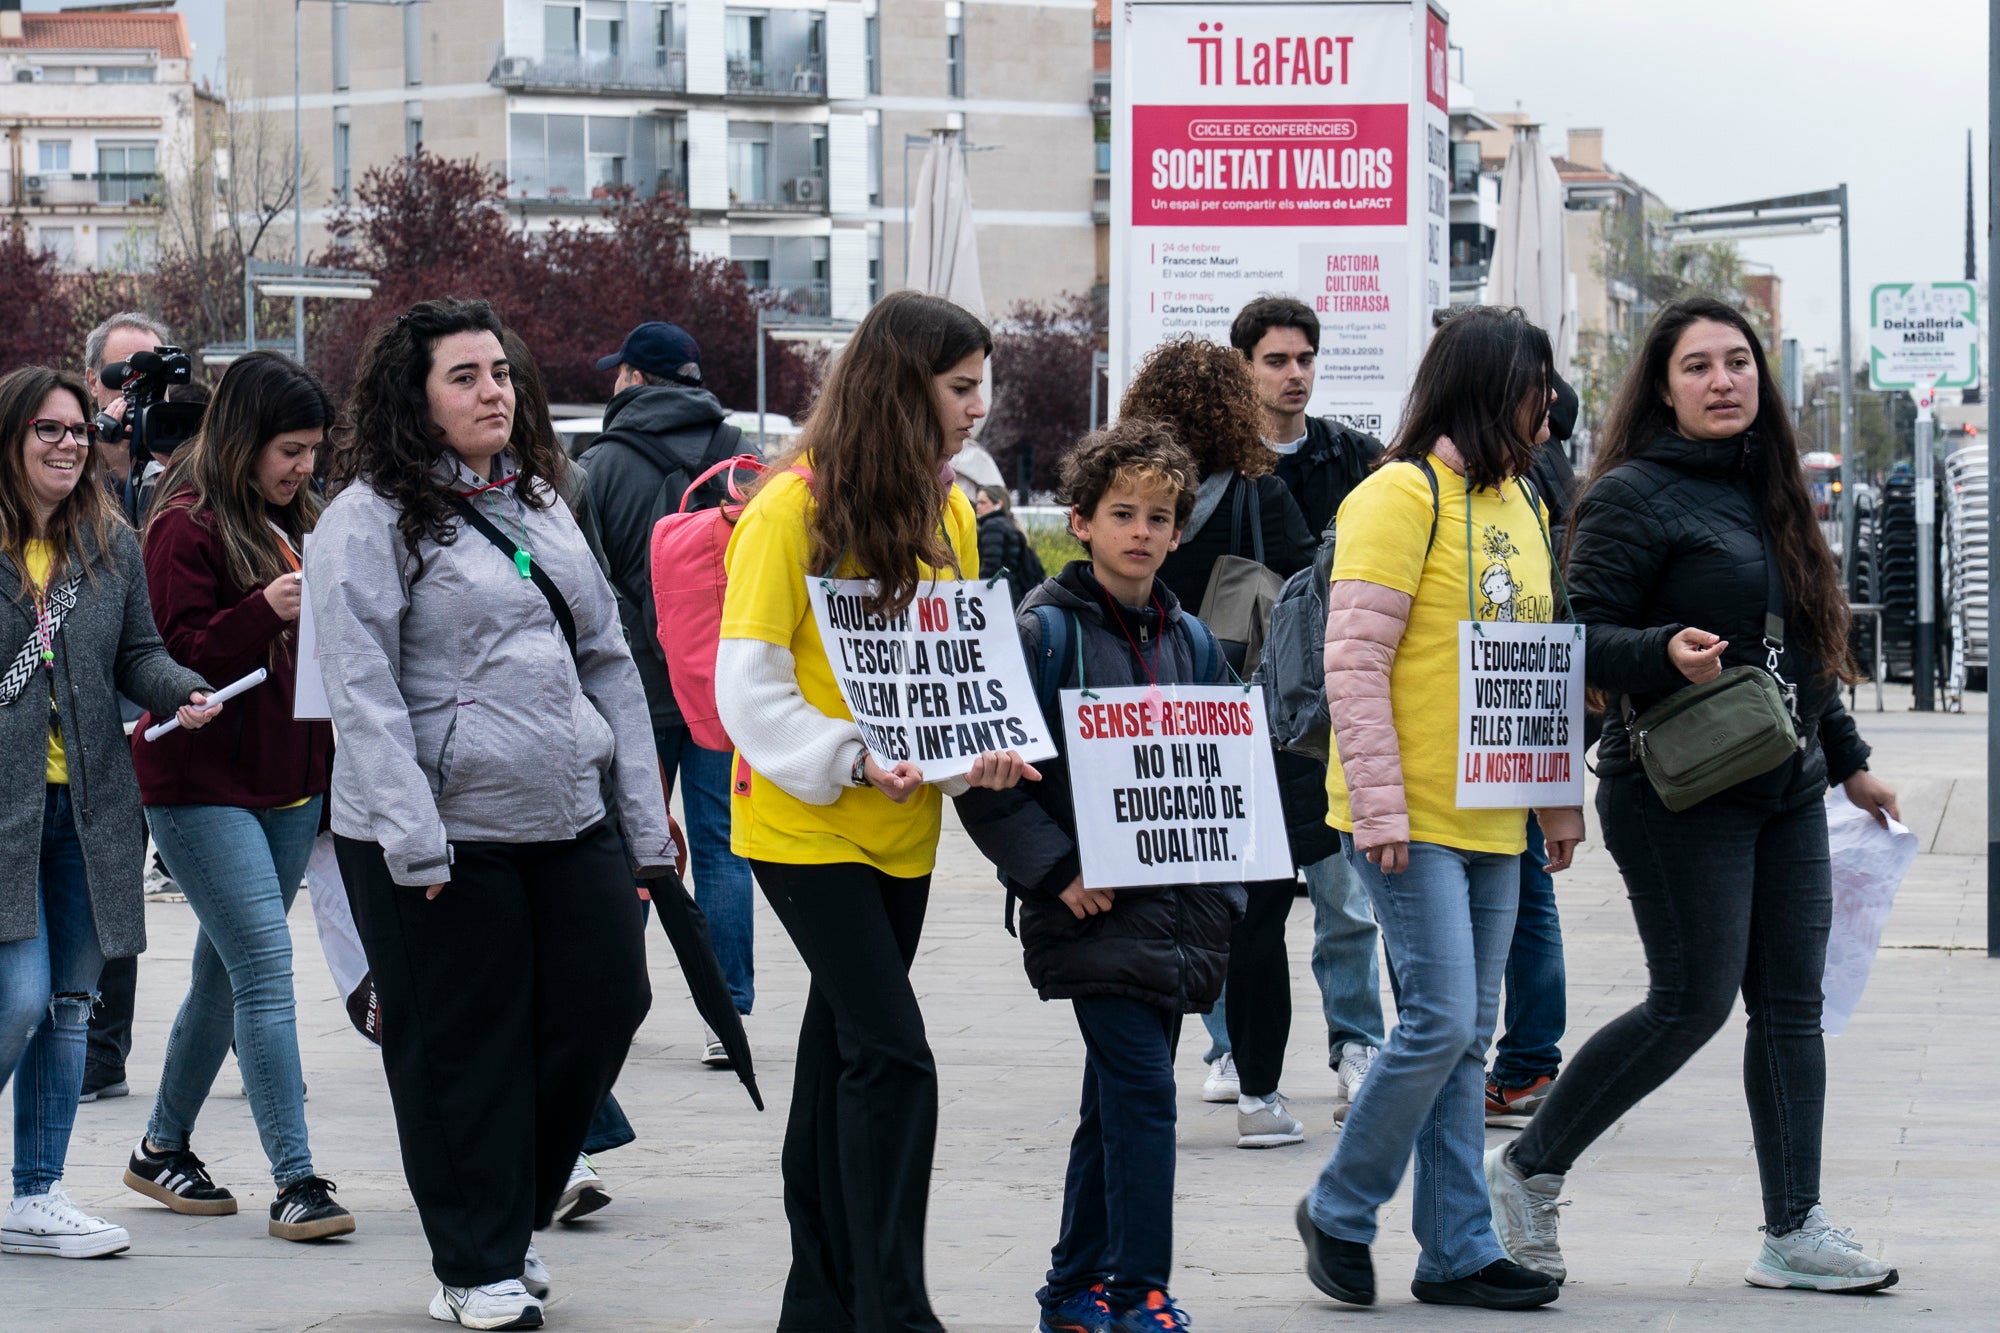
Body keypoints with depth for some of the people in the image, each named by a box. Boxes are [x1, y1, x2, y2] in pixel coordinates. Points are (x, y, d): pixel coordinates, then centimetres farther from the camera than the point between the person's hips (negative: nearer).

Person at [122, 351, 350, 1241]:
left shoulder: (293, 520, 13)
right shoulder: (186, 527, -11)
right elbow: (176, 657, -16)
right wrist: (266, 610, -27)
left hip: (289, 780, 8)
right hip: (204, 783, -8)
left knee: (228, 969, 13)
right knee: (265, 962, -14)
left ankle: (164, 1149, 27)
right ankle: (294, 1180, -15)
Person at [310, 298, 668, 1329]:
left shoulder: (538, 504, 15)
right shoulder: (370, 517, -6)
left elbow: (608, 663, 16)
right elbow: (361, 691, -13)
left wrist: (643, 824, 12)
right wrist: (414, 843, -20)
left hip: (572, 820, 6)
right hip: (445, 836, -6)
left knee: (606, 1002, 5)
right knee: (465, 1052, 1)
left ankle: (514, 1214, 25)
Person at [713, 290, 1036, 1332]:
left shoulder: (947, 511, 9)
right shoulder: (792, 509, -13)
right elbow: (746, 685, -15)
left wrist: (980, 751, -7)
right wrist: (851, 757, -25)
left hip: (901, 825, 7)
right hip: (805, 822, -7)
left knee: (844, 1049, 11)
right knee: (891, 1052, -13)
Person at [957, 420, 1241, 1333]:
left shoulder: (1188, 640, 12)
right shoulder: (1043, 630, -7)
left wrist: (1222, 895, 10)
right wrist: (1056, 873, -16)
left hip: (1178, 907, 6)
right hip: (1094, 907, -6)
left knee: (1119, 1104, 12)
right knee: (1143, 1091, -13)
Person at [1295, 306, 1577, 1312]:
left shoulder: (1518, 503, 15)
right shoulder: (1402, 495, -11)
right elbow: (1354, 662, -15)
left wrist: (1560, 801, 18)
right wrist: (1380, 806, -19)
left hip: (1492, 820, 8)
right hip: (1412, 823, -8)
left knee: (1466, 1039, 9)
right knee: (1440, 1021, -11)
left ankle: (1459, 1250, 13)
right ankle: (1338, 1211, 7)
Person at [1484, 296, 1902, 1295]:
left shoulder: (1767, 491, 14)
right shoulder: (1634, 496, -9)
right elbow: (1584, 639, -13)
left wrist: (1847, 760, 25)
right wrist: (1666, 652, -31)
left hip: (1786, 790, 8)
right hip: (1681, 793, -8)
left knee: (1791, 1003, 4)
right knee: (1693, 1003, -7)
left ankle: (1794, 1231, 8)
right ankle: (1528, 1171, 9)